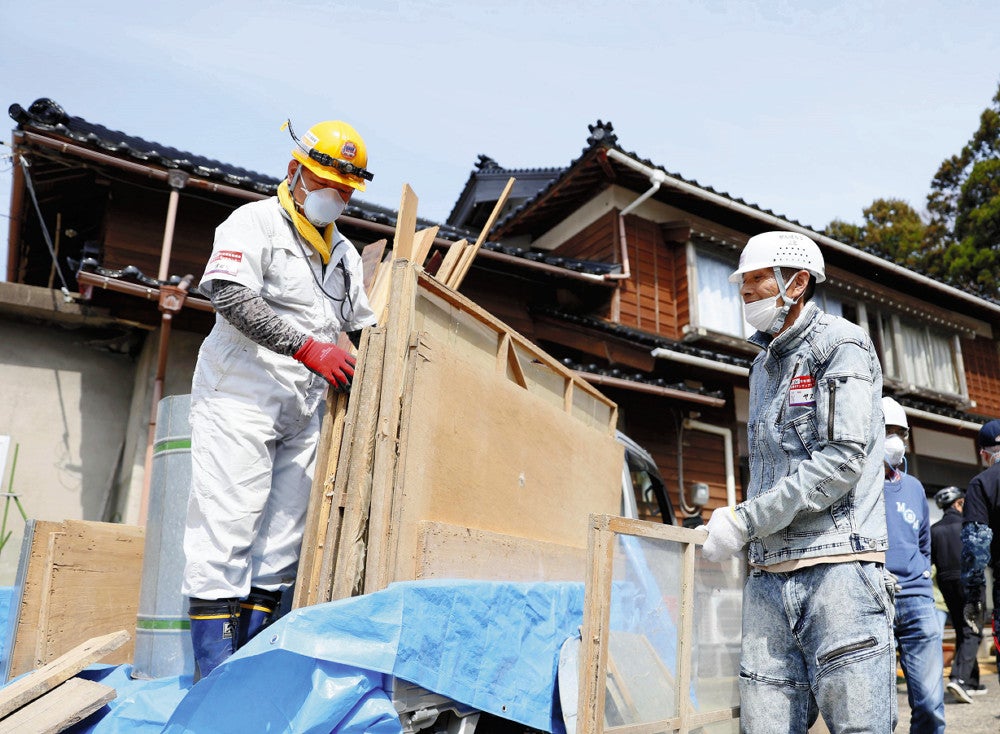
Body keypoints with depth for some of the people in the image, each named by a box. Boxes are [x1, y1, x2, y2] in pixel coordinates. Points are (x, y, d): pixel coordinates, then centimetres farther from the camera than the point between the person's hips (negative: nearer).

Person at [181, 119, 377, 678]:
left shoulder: (344, 252, 20)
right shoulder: (255, 222, -2)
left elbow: (363, 325, 25)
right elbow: (229, 295, -19)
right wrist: (308, 348, -24)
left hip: (305, 409, 7)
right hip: (242, 396, -6)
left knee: (284, 532, 4)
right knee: (229, 522, -8)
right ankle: (217, 666, -1)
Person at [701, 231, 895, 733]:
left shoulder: (841, 344, -1)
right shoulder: (763, 367, 21)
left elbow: (843, 460, -13)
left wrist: (744, 520, -15)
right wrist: (751, 538, 10)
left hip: (838, 569, -6)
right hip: (768, 580, 7)